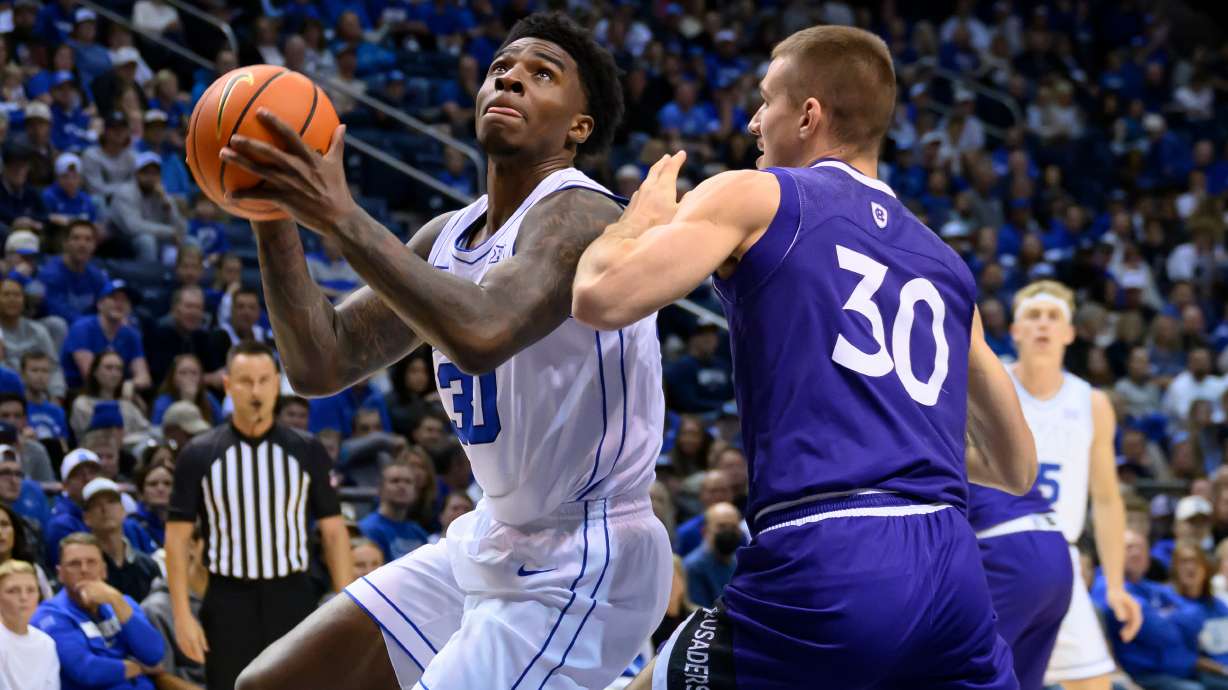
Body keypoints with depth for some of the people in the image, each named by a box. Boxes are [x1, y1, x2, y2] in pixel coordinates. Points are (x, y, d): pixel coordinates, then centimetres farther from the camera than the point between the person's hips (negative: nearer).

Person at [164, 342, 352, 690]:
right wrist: (182, 614, -7)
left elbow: (333, 531, 4)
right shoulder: (199, 455, -1)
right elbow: (178, 536, 0)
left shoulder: (307, 452, 2)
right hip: (229, 603, -1)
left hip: (293, 600, 1)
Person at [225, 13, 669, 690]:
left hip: (578, 570, -10)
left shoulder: (580, 215, -19)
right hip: (494, 539, 10)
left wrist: (340, 214, -36)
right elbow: (319, 365, 4)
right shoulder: (448, 237, 9)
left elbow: (482, 337, -39)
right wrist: (274, 214, -8)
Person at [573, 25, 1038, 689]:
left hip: (821, 567, -5)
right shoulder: (945, 263, 24)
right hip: (951, 570, 5)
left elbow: (602, 297, -7)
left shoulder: (753, 197, 7)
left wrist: (642, 216, 15)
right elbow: (1016, 469, 29)